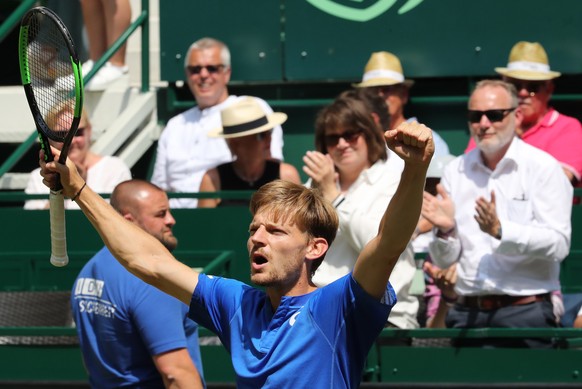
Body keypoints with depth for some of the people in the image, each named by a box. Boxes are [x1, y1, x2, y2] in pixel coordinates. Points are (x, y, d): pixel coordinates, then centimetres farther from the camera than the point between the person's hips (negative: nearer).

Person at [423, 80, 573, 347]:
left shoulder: (542, 167, 0)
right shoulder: (456, 172, 11)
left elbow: (558, 244, -12)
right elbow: (444, 260, 11)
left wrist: (501, 231, -22)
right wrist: (446, 230, -10)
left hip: (525, 314, -3)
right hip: (467, 313, 3)